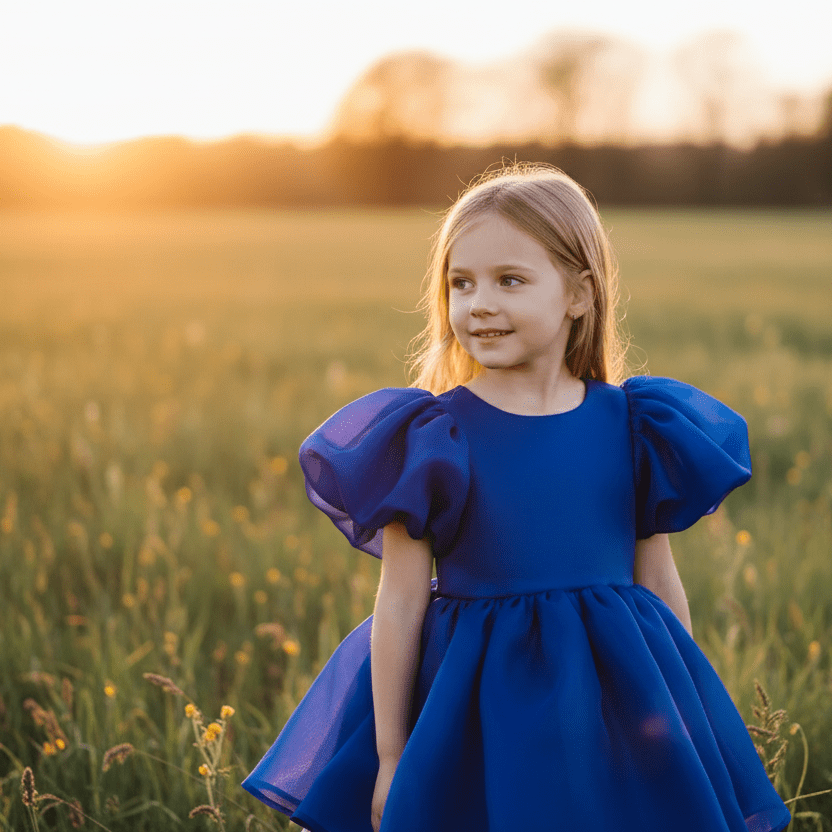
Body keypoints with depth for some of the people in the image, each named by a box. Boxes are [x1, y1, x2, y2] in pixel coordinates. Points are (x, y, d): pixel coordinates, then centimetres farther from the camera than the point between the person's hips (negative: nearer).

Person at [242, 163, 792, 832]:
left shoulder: (633, 426, 0)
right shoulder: (430, 436, -7)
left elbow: (660, 582, 8)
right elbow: (401, 603, -5)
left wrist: (686, 718, 13)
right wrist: (389, 756, -4)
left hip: (617, 700, 2)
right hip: (479, 707, -2)